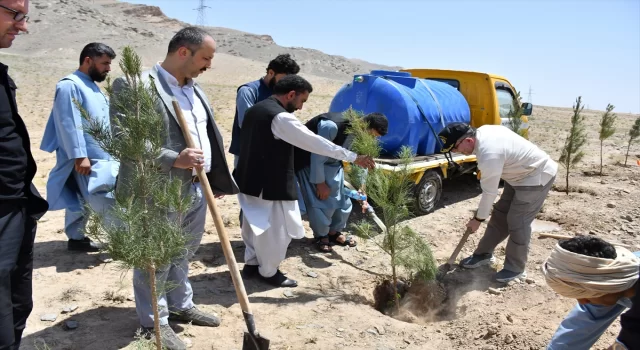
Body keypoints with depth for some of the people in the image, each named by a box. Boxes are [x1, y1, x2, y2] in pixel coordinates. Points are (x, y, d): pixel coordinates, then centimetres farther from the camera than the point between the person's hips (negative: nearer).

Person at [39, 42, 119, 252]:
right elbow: (70, 125, -20)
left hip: (101, 156, 10)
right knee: (102, 199, -9)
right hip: (85, 159, -9)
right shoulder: (70, 85, -13)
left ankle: (76, 238, 24)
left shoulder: (93, 87, 17)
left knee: (81, 200, 16)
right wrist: (79, 156, -23)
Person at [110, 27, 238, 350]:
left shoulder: (195, 90, 12)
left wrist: (215, 178, 17)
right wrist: (174, 159, -28)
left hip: (196, 189, 8)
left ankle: (181, 306, 39)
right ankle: (154, 322, 25)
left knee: (184, 254, 21)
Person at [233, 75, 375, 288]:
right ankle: (268, 272, 23)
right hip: (270, 185, -9)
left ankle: (251, 263, 37)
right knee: (275, 229, 8)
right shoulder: (281, 117, -21)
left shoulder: (255, 110, 8)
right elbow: (315, 142, -23)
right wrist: (353, 157, -20)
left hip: (251, 180, 9)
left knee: (255, 224, 23)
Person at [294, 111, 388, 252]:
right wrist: (320, 182, -21)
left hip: (332, 162, 7)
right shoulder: (332, 126, -37)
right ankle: (321, 236, 13)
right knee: (320, 200, -8)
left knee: (341, 198, 7)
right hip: (309, 161, -7)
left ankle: (334, 232, 27)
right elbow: (317, 155, -30)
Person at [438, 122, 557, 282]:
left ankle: (515, 268, 8)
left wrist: (478, 219, -12)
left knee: (517, 222, -7)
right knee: (499, 215, 12)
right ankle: (484, 254, 23)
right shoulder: (482, 131, -7)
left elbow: (490, 192, -24)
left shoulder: (489, 155, -34)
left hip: (536, 177, -10)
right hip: (520, 173, 10)